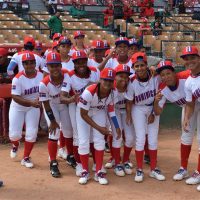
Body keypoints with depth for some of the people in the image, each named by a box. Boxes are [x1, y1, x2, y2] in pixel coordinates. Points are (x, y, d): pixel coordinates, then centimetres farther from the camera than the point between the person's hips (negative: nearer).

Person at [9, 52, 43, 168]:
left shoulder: (41, 75, -11)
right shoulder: (18, 78, -24)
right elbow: (15, 97, -28)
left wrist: (39, 100, -9)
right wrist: (31, 102, -39)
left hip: (34, 108, 3)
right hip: (18, 108, -3)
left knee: (32, 133, -2)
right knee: (14, 134, -3)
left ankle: (26, 158, 19)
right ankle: (15, 145, 37)